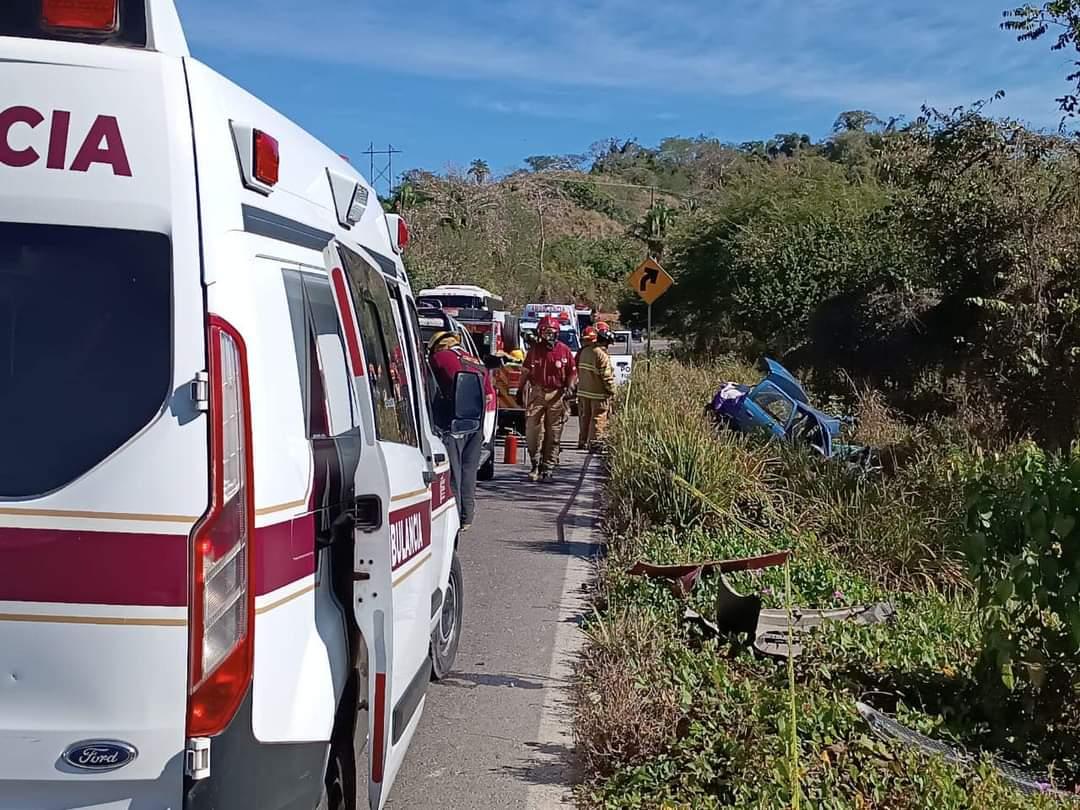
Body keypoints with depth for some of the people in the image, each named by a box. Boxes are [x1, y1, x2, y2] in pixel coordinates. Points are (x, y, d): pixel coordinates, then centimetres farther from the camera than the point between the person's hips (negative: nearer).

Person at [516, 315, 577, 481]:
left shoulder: (564, 351, 1)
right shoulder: (534, 349, 5)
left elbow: (572, 373, 8)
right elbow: (525, 372, 13)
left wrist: (570, 387, -8)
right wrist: (520, 391, 13)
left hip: (556, 396, -1)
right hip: (537, 393, 1)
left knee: (553, 434, 2)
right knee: (532, 431, -3)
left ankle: (548, 467, 9)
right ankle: (536, 465, 10)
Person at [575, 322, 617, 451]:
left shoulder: (583, 352, 7)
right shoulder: (601, 354, -18)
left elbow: (579, 371, 14)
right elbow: (607, 376, -17)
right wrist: (612, 390, -7)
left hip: (583, 391, 8)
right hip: (598, 393, -8)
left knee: (585, 417, 15)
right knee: (598, 418, -1)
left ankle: (583, 441, 21)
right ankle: (595, 441, -2)